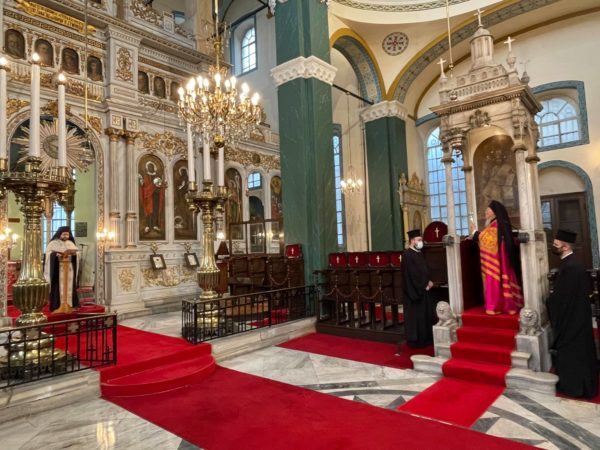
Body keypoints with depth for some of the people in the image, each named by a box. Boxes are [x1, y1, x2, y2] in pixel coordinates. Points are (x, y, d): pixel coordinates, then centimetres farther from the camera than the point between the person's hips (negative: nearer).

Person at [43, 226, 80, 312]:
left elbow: (77, 251, 4)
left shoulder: (70, 243, 13)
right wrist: (56, 254, -23)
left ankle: (70, 305, 9)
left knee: (69, 286, 5)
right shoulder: (54, 243, 0)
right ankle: (57, 306, -2)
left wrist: (70, 251, -15)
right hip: (58, 268, -4)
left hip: (69, 268, 4)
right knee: (58, 287, -5)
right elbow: (48, 252, -8)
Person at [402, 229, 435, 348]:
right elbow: (413, 274, -20)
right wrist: (425, 284, -14)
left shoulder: (419, 253, 14)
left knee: (425, 314, 13)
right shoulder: (407, 255, -16)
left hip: (423, 289, 9)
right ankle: (416, 340, 7)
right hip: (415, 290, -9)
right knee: (416, 316, -2)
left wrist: (429, 281, 1)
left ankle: (425, 339, 22)